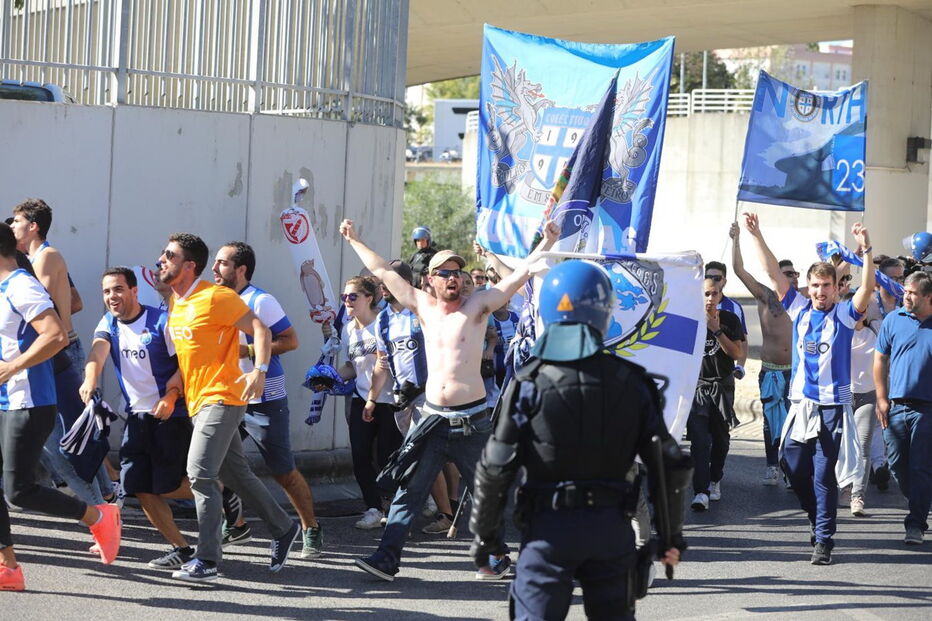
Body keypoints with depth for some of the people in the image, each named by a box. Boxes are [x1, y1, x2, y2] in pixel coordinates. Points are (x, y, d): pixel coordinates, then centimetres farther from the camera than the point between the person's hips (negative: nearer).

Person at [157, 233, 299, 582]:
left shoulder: (215, 297, -13)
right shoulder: (175, 302, 13)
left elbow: (259, 330, -14)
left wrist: (259, 371, -25)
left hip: (221, 399, -9)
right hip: (197, 402, 9)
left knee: (200, 473, -17)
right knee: (236, 474, 14)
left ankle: (207, 561, -16)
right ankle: (284, 530, 30)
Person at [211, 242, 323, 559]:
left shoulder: (260, 301, -13)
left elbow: (291, 340, -16)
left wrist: (248, 351, -23)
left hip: (263, 401, -7)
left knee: (284, 472, 0)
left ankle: (311, 529, 15)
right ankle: (237, 525, 19)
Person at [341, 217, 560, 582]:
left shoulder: (477, 306, 0)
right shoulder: (423, 307, 9)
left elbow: (520, 274, -7)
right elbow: (384, 272, 16)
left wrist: (547, 244, -18)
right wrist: (354, 241, 20)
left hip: (472, 422, -3)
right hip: (432, 418, 3)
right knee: (408, 492, -3)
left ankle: (497, 556, 23)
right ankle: (387, 558, -5)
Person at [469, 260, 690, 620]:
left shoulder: (528, 385, -7)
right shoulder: (631, 382, 0)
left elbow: (496, 469, -8)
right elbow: (668, 465, 1)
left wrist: (484, 535, 3)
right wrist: (671, 535, 11)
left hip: (549, 527, -2)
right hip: (611, 524, 3)